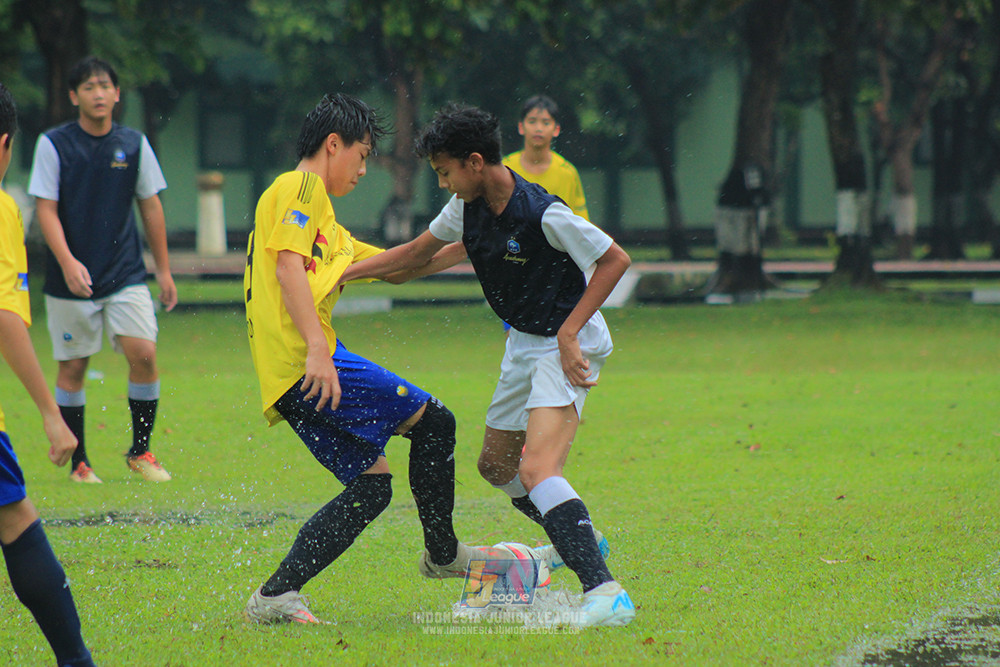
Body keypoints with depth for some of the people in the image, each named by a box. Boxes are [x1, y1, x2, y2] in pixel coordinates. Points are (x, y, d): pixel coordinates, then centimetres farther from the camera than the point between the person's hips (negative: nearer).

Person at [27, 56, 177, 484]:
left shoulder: (133, 144, 5)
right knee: (73, 367, 3)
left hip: (127, 275, 2)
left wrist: (164, 271, 12)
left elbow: (150, 207, 12)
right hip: (71, 279, -2)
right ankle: (78, 461, 16)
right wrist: (68, 263, -20)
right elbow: (46, 209, -6)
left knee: (143, 353, -12)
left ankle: (140, 451, 4)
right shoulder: (53, 144, -4)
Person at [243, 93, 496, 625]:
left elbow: (394, 267, 33)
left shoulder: (328, 228, 31)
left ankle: (277, 595, 0)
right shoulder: (302, 187, -1)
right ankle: (442, 553, 7)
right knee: (432, 420, -5)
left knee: (371, 485, 7)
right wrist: (317, 350, -23)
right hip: (305, 361, -10)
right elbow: (287, 266, -15)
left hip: (287, 380, 10)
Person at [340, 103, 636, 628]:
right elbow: (421, 253, 18)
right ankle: (578, 542, 40)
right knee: (496, 464, 20)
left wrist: (569, 333, -21)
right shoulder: (469, 206, 0)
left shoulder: (543, 214, -24)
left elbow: (615, 259, -17)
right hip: (524, 343, 9)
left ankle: (603, 592, -34)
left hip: (568, 346, -9)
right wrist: (342, 272, 16)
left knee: (535, 469, -25)